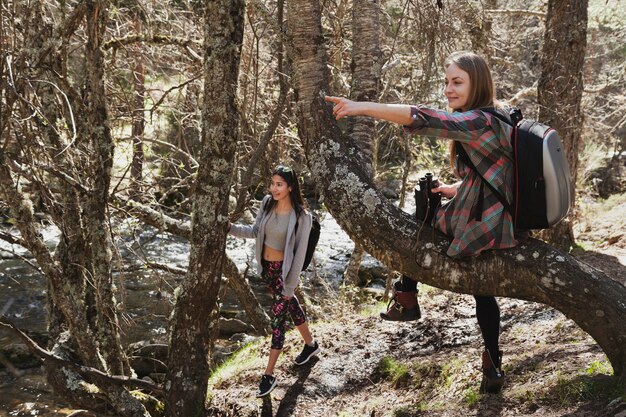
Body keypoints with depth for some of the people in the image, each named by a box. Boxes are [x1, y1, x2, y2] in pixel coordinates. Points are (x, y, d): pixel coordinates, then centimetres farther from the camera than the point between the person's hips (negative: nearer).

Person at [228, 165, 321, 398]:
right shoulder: (267, 203, -5)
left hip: (284, 270, -6)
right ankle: (310, 344, 46)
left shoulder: (301, 217, -20)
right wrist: (231, 229, -13)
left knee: (277, 317, -4)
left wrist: (291, 284, -14)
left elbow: (300, 252, -16)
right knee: (289, 305, 23)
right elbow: (255, 231, 4)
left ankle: (269, 375, 3)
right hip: (266, 266, 6)